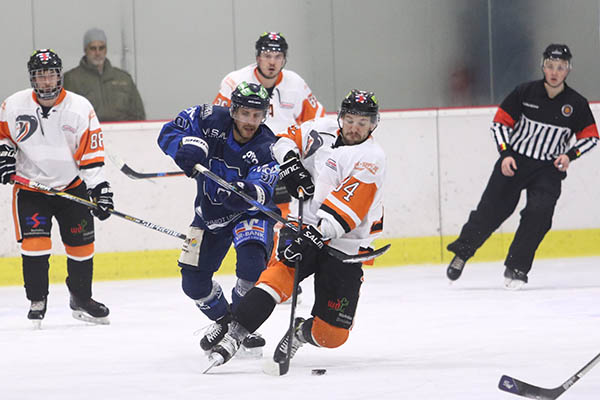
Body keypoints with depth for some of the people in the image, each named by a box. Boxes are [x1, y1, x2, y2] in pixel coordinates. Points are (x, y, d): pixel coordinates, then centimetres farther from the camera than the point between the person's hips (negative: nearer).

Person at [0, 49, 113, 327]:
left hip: (72, 186, 1)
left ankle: (81, 299, 24)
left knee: (81, 245, 4)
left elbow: (91, 153, -7)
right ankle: (37, 301, 1)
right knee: (34, 241, -14)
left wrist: (99, 188, -12)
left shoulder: (80, 107, -9)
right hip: (29, 186, -1)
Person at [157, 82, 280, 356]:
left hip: (250, 213, -3)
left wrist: (250, 192, -58)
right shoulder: (211, 120, -17)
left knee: (252, 260, -31)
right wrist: (187, 146, -33)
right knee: (193, 280, -2)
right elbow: (168, 133, -10)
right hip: (210, 214, 3)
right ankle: (222, 320, 30)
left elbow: (263, 193, -34)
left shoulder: (267, 148, -23)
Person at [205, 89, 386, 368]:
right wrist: (289, 159, -2)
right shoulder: (322, 131, 4)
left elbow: (347, 206, -23)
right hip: (303, 228, 2)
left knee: (331, 335, -4)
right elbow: (288, 138, 21)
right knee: (281, 273, -31)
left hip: (344, 247, -2)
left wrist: (317, 233, -35)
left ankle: (301, 331, 30)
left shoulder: (371, 157, -12)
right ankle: (232, 337, -36)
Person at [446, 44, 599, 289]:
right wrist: (505, 154, -11)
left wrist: (570, 154, -11)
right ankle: (462, 252, 15)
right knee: (491, 209, -4)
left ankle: (516, 269, -11)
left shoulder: (576, 104, -3)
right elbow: (501, 123, 1)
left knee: (539, 213, -19)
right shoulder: (525, 93, -5)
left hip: (549, 169, 0)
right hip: (514, 161, 0)